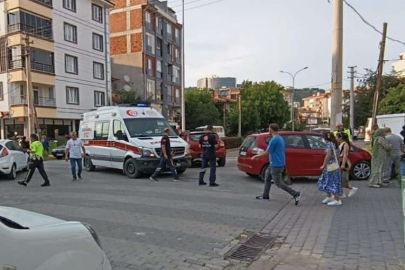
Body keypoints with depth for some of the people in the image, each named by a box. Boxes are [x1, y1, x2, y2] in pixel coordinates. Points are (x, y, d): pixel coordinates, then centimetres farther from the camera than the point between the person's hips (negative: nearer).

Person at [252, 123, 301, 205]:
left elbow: (267, 152, -16)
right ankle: (265, 196, 25)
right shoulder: (281, 138, 10)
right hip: (275, 164, 10)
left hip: (276, 165, -10)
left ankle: (296, 194, -4)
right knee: (267, 178, 18)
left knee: (278, 183, -4)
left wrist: (256, 156, -4)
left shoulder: (274, 140, -19)